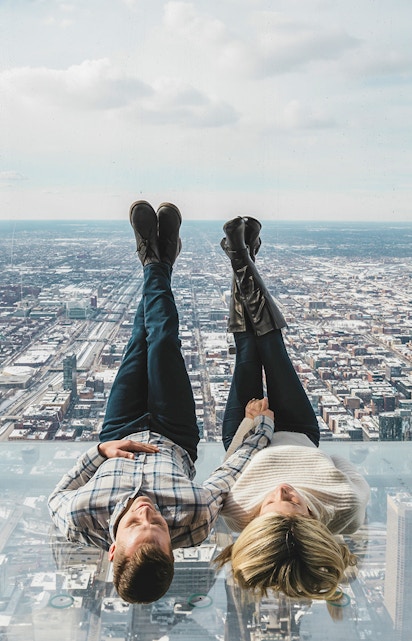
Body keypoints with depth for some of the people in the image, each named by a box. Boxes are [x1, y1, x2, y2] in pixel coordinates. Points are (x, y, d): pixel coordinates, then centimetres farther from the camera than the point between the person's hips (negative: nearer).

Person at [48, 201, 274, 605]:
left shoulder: (81, 523, -44)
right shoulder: (194, 520, -44)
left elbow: (57, 498, -17)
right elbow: (233, 470, -24)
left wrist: (100, 450, -26)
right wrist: (263, 422, -9)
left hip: (117, 440, 1)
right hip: (174, 443, 0)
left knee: (140, 344, 10)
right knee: (163, 341, 4)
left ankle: (153, 262, 39)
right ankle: (159, 264, 36)